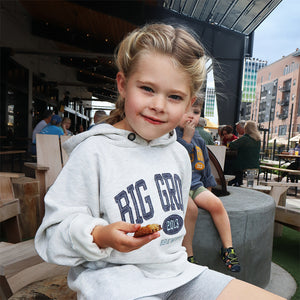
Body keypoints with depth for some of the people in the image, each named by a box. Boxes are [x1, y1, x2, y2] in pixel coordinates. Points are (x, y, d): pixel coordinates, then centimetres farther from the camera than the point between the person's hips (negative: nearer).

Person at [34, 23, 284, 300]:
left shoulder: (179, 154, 5)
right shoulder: (94, 152, -13)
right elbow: (54, 234, -11)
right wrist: (100, 236, -27)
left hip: (175, 272, 6)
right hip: (113, 278, -5)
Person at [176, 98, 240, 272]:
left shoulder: (199, 140, 15)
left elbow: (205, 164, 23)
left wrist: (208, 188, 20)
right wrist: (186, 138, -18)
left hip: (196, 185, 6)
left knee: (216, 204, -18)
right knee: (190, 208, -30)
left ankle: (228, 247, -1)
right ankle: (188, 256, -12)